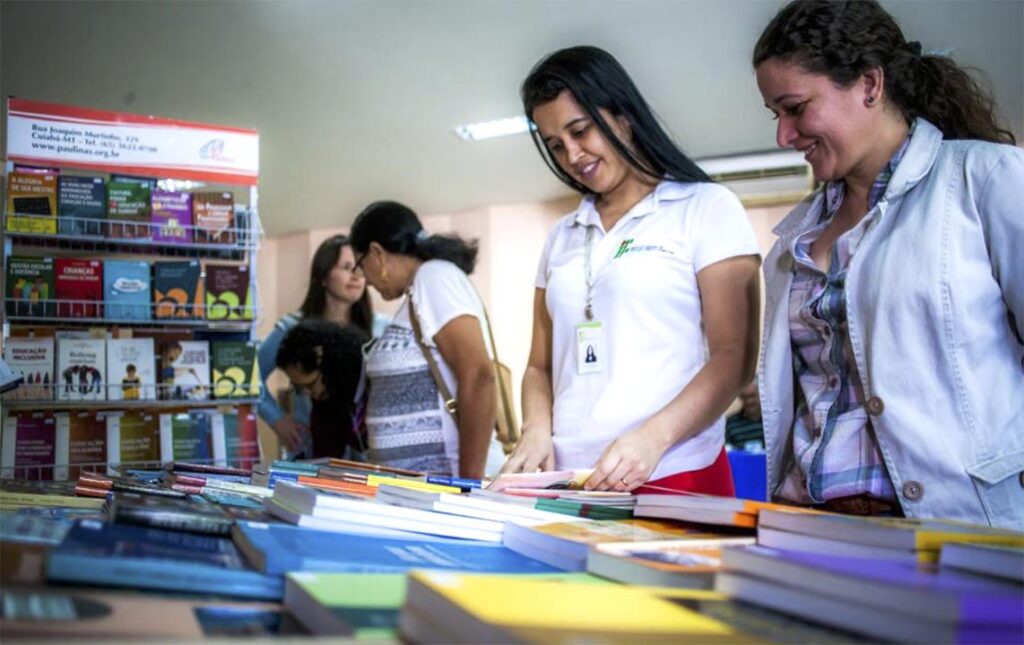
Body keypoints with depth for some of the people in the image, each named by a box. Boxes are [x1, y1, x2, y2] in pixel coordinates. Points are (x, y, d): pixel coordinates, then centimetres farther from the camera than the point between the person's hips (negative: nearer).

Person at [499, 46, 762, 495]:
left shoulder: (708, 208, 2)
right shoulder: (562, 237, 16)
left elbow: (735, 355, -6)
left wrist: (653, 437, -20)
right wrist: (537, 430, -4)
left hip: (675, 480, -4)